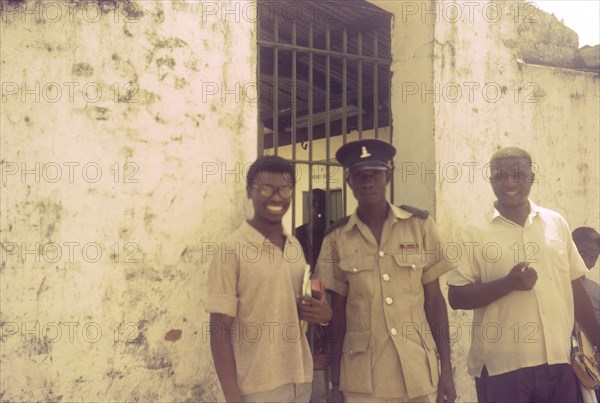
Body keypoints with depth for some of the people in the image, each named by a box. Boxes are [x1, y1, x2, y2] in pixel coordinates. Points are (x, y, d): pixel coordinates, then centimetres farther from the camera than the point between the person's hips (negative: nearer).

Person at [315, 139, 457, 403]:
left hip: (419, 371, 1)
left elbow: (434, 301, 2)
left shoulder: (420, 225, -2)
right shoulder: (337, 238, -2)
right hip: (361, 377, 0)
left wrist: (446, 368, 0)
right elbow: (337, 314, 2)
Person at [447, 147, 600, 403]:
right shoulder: (474, 232, -3)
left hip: (558, 361, 3)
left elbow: (575, 288, 13)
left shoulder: (556, 223, 7)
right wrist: (509, 283, -17)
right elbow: (456, 297, -6)